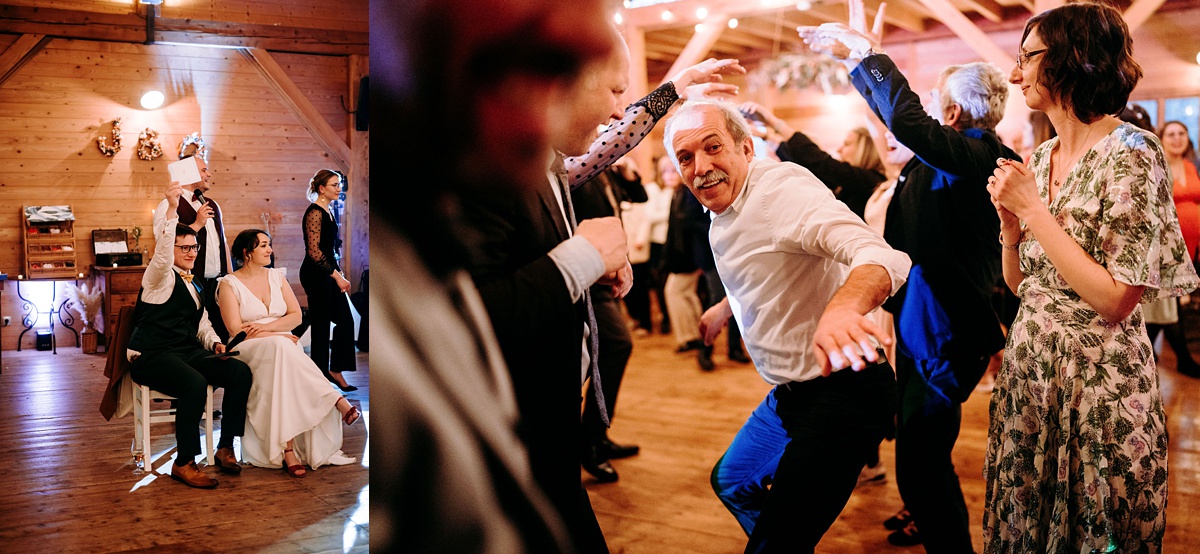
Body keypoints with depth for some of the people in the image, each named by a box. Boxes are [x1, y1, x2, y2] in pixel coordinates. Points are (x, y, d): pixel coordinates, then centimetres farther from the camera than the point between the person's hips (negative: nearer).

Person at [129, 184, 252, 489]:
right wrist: (172, 211, -38)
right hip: (152, 356, -7)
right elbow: (162, 253, -26)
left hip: (188, 351, 7)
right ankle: (183, 464, -25)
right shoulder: (160, 277, -3)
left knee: (240, 371, -17)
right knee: (195, 383, -37)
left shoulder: (194, 286, 22)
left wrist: (214, 342, 3)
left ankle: (225, 448, -10)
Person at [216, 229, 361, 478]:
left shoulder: (277, 276, 16)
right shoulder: (229, 284, 3)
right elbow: (236, 330, -7)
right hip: (248, 350, -4)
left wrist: (268, 326, -10)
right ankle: (337, 400, -38)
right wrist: (277, 336, -15)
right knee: (279, 348, -37)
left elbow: (296, 316, 8)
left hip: (284, 347, 4)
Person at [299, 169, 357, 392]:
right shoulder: (315, 212, -14)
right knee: (321, 326, -1)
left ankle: (335, 370, 16)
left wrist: (339, 272, 14)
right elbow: (314, 251, -21)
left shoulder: (328, 211, 14)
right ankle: (322, 376, 9)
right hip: (316, 275, -9)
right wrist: (336, 275, -18)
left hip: (329, 274, 9)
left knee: (345, 321, 7)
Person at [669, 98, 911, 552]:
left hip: (841, 391, -10)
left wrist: (842, 307, -57)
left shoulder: (784, 188, -22)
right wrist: (724, 310, 43)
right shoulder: (721, 212, 7)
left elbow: (883, 257, -37)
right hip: (790, 393, 10)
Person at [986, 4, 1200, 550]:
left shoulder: (1130, 154, -14)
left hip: (1096, 384, -7)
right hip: (1029, 371, 7)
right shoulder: (1041, 158, 7)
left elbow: (1115, 300, -20)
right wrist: (1010, 219, -5)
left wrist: (1033, 207, -18)